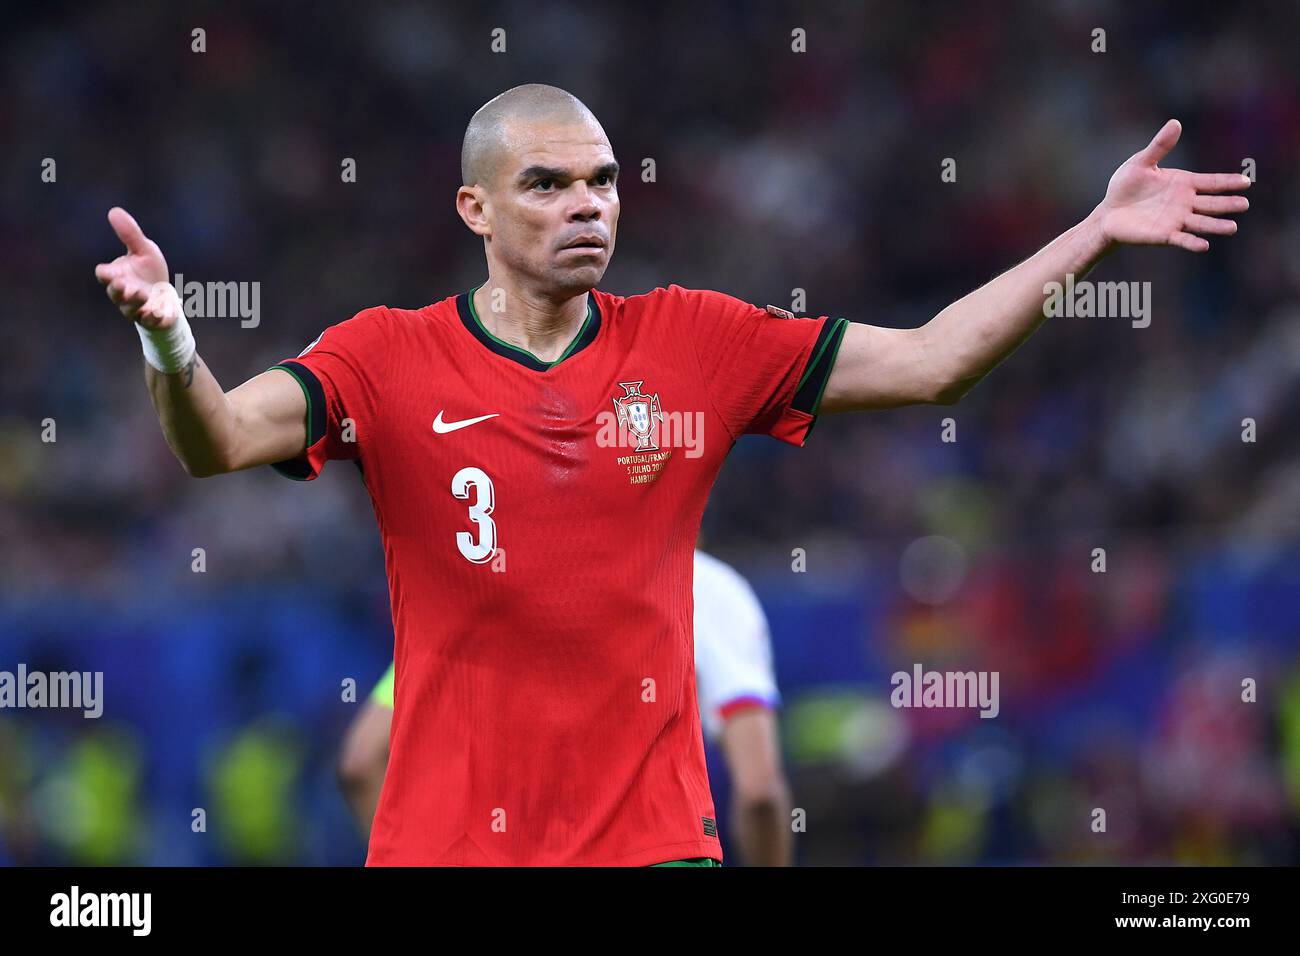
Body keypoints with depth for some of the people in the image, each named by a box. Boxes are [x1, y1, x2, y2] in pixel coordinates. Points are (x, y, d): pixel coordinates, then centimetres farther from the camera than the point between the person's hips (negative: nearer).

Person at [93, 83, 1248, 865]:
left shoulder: (697, 342, 4)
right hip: (447, 834, -1)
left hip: (653, 827, 1)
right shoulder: (390, 359, -2)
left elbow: (927, 362, 6)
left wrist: (1096, 233, 0)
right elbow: (219, 440, -15)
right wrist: (170, 340, -37)